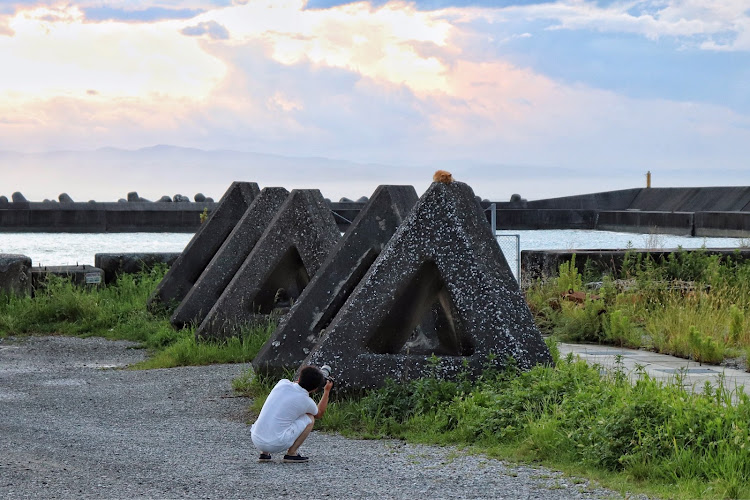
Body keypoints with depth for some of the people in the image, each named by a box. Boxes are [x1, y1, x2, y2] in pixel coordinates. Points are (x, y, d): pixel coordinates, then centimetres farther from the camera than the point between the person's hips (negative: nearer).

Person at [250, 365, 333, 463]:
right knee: (310, 419, 9)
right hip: (276, 445, -5)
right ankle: (291, 453, 7)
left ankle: (264, 453, 22)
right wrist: (327, 391, 31)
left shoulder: (283, 383, 4)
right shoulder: (306, 402, -4)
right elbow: (319, 414, 23)